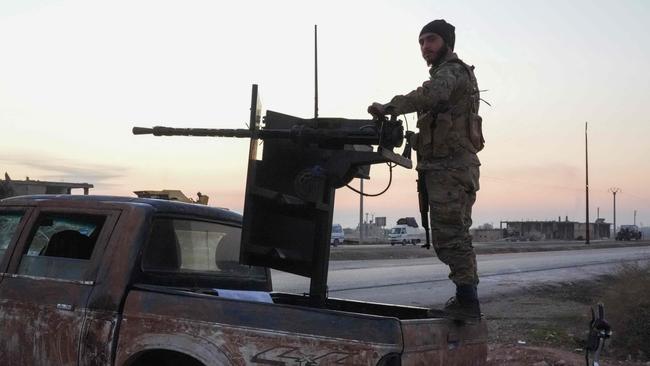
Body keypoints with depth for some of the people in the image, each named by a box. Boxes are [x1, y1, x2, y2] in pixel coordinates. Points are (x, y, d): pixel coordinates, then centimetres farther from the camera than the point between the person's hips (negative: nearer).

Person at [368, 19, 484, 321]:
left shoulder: (452, 71, -8)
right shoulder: (448, 74, 26)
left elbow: (431, 94, -30)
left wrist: (390, 107, -36)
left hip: (449, 166, -11)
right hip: (454, 165, 11)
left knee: (448, 235, -13)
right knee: (455, 234, 13)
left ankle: (467, 300, -12)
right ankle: (466, 298, 19)